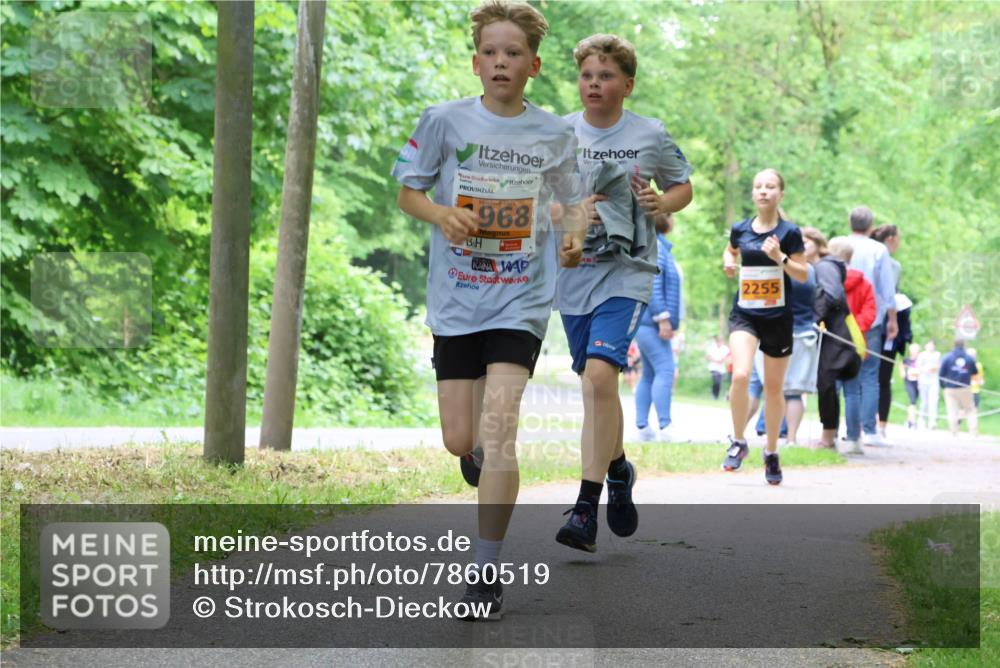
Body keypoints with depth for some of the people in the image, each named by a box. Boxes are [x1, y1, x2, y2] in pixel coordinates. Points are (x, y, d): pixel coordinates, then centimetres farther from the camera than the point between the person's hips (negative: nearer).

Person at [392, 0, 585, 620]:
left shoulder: (554, 133, 1)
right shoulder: (445, 121, -1)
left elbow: (574, 202, 14)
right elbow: (408, 190, 8)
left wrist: (575, 236, -8)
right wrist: (441, 215, -13)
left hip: (522, 299, -1)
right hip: (457, 299, 1)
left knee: (498, 424, -18)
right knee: (461, 441, 3)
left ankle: (487, 571, -12)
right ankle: (480, 452, 44)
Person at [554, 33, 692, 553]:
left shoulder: (652, 136, 1)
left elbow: (683, 186, 15)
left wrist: (662, 203, -6)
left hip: (626, 274, -3)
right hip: (572, 273, 3)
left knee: (599, 375, -21)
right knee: (596, 384, 13)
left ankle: (586, 508, -20)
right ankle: (618, 470, 41)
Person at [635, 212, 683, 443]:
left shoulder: (660, 246, 19)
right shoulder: (654, 246, -12)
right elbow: (652, 284, -20)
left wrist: (665, 318, 22)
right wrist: (663, 318, -22)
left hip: (648, 322, 11)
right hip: (650, 321, -11)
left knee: (650, 373, 10)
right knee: (665, 370, -14)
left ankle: (642, 427, 9)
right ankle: (665, 427, -19)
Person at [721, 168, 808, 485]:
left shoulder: (789, 232, -4)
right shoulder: (740, 230, 4)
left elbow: (803, 275, -4)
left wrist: (780, 257, -20)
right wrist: (728, 262, 3)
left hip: (778, 317, -1)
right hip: (744, 314, 1)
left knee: (774, 387, 8)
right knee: (740, 375, -21)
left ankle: (772, 453, 25)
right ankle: (738, 442, -2)